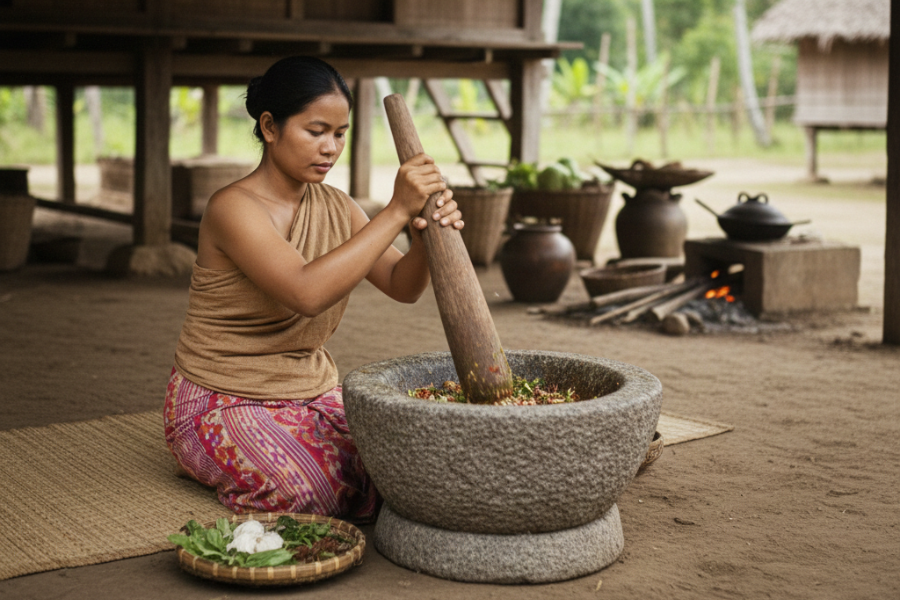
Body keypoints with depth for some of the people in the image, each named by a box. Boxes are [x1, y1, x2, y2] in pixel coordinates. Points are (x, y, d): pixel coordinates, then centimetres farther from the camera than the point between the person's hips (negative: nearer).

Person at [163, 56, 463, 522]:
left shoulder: (335, 208, 6)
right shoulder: (233, 208, -19)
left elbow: (402, 285, -2)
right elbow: (306, 292, -34)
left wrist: (426, 235, -24)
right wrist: (396, 211, -33)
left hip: (312, 391, 7)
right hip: (223, 403, -7)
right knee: (336, 492, -28)